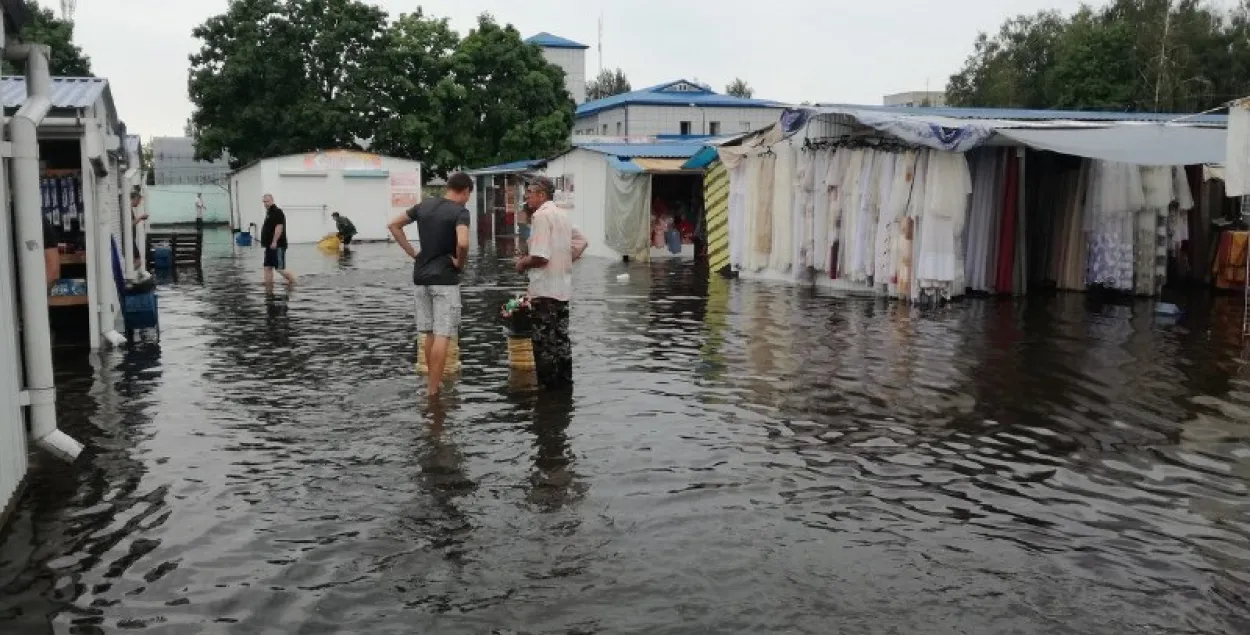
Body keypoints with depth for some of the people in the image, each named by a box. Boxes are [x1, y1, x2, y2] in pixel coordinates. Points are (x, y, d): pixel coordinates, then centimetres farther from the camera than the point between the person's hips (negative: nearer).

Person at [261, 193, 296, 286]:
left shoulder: (277, 212, -13)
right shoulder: (269, 212, 18)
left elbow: (279, 227, -22)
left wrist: (274, 242, -25)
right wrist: (265, 242, 20)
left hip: (277, 246, -10)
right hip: (270, 246, 10)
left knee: (280, 268, -8)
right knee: (267, 267, 7)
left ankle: (293, 280, 7)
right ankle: (268, 287, 9)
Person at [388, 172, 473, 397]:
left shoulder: (425, 205, 8)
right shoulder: (460, 212, -11)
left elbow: (394, 225, 13)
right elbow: (463, 243, -29)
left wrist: (412, 253, 11)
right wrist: (460, 262, -10)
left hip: (421, 277, 7)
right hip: (445, 279, -7)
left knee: (428, 333, 16)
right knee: (442, 336, -3)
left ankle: (435, 383, 26)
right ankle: (434, 389, -4)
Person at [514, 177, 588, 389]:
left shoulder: (540, 215, -15)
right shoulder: (562, 214, 13)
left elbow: (540, 256, -22)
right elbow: (581, 242, 21)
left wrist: (523, 263, -5)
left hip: (544, 289, -9)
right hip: (563, 287, 9)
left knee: (544, 341, -1)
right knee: (561, 338, 15)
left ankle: (547, 385, 4)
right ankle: (564, 382, 21)